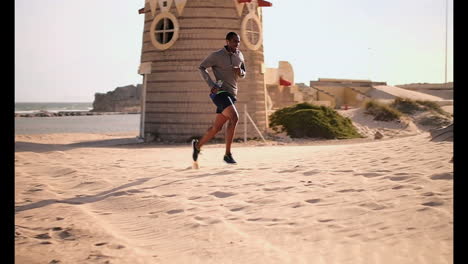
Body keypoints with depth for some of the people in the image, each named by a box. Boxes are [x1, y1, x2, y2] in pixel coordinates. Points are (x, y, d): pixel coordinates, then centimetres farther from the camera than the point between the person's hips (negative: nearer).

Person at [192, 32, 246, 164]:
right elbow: (202, 67, -2)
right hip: (220, 92, -8)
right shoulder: (217, 55, -6)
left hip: (231, 94, 8)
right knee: (234, 118, -27)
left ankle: (198, 145, 33)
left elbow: (243, 74, 23)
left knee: (217, 127, 10)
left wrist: (240, 72, -3)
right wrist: (211, 85, -14)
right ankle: (228, 154, -24)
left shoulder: (239, 55, 14)